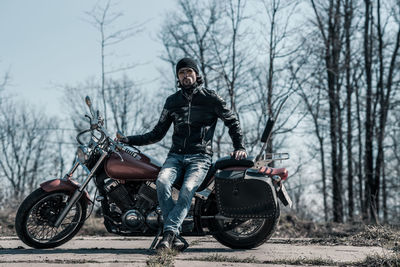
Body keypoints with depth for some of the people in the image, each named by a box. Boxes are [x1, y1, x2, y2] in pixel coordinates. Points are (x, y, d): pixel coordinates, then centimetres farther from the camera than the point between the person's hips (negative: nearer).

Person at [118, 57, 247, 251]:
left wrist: (239, 147, 2)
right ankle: (175, 237, -31)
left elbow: (232, 121, 14)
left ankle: (169, 232, -35)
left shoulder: (210, 98, 6)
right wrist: (129, 140, 12)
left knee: (187, 189, -32)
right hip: (176, 155, 3)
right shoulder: (172, 101, 17)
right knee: (162, 181, -29)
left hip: (200, 157, -3)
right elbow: (157, 133, 20)